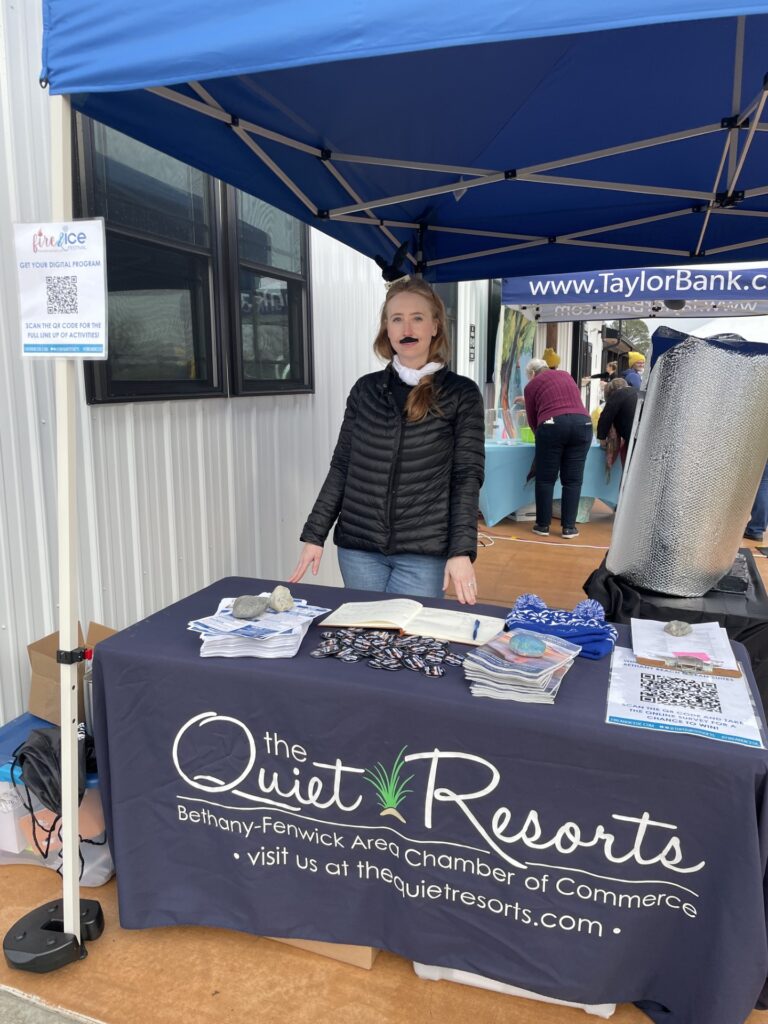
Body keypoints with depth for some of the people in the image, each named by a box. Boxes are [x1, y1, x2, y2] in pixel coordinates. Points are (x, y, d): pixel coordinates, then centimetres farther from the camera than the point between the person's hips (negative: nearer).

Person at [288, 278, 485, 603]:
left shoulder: (461, 394, -1)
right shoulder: (365, 389, 6)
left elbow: (466, 477, -5)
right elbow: (341, 466, 8)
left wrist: (462, 551, -14)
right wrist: (315, 534, 4)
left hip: (423, 553, -2)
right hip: (358, 547, 3)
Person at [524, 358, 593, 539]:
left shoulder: (532, 385, 15)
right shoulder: (566, 375, 26)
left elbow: (532, 418, 16)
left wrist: (540, 436, 33)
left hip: (552, 425, -3)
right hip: (582, 423, 3)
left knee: (546, 478, 7)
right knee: (573, 479, 7)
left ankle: (543, 525, 11)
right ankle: (569, 527, 9)